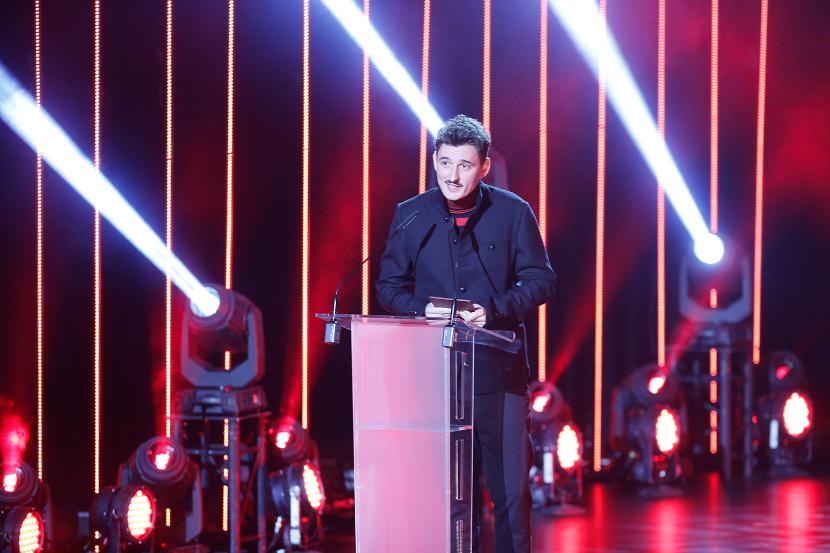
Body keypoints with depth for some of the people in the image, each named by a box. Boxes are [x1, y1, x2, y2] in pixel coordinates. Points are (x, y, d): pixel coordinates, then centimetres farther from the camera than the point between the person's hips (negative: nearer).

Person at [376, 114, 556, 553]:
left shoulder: (513, 212, 2)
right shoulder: (410, 215, 7)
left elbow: (541, 281, 2)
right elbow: (389, 286, 10)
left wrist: (494, 309, -14)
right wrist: (422, 309, -11)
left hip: (498, 369, -1)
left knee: (510, 486, -1)